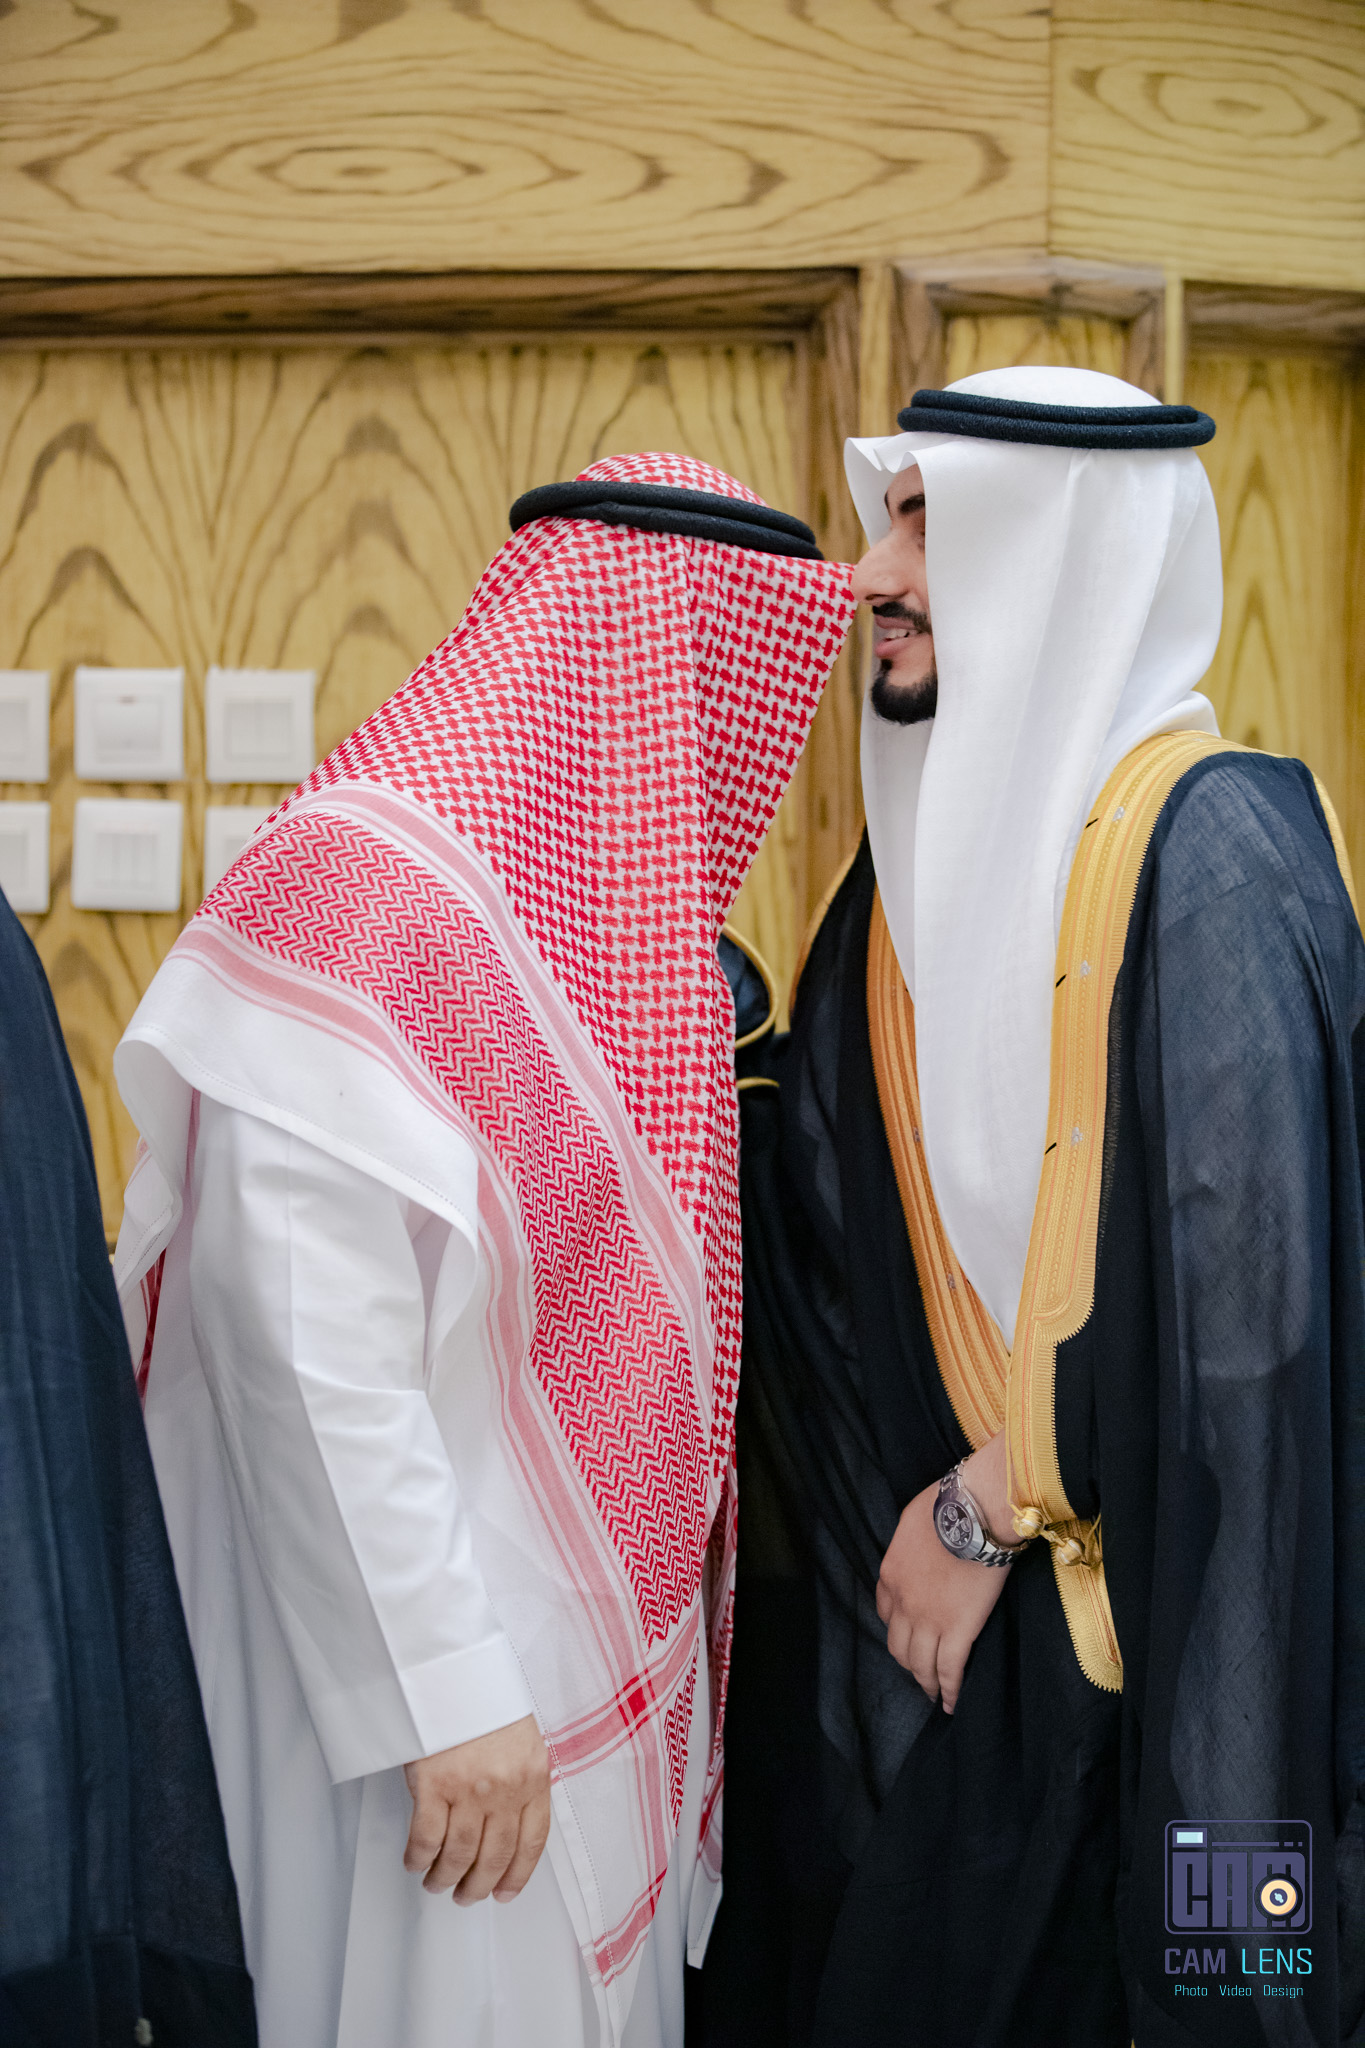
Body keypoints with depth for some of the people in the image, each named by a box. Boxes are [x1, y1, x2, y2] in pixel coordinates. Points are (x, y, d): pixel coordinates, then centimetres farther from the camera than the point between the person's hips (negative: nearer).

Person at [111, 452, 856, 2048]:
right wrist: (448, 1693, -21)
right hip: (438, 1673, -9)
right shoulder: (364, 881, -20)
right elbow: (315, 1353, -24)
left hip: (600, 1637, 9)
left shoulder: (599, 897, 9)